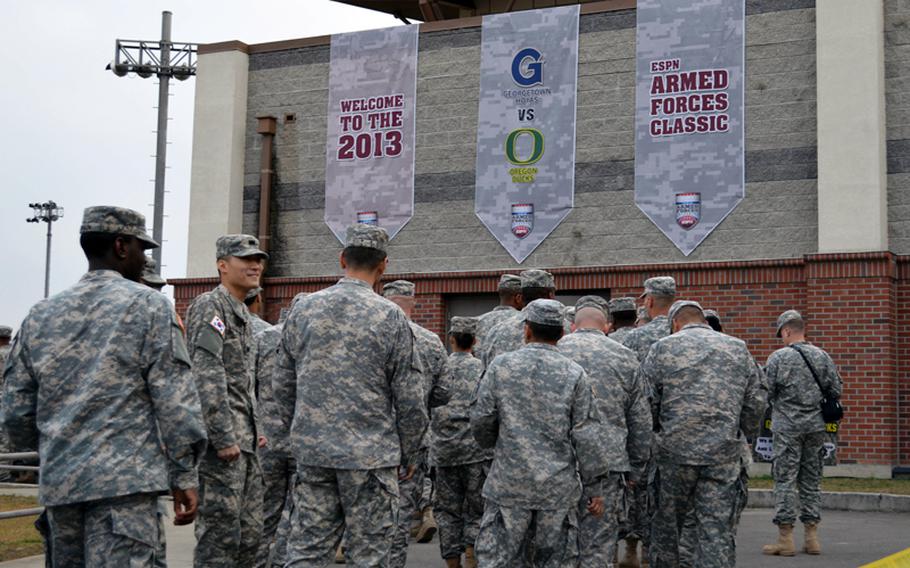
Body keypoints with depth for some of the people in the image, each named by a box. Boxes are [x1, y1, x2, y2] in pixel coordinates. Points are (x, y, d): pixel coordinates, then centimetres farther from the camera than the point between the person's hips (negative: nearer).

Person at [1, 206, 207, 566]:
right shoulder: (147, 306, -2)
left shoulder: (41, 314, 12)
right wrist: (184, 476, -1)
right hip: (125, 480, -6)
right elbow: (174, 400, -7)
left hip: (59, 482, 6)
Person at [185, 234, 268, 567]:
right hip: (221, 436, -9)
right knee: (221, 527, -7)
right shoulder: (209, 306, -10)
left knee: (250, 530, 12)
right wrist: (223, 437, -23)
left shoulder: (242, 314, 20)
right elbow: (207, 376, -19)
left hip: (244, 440, 10)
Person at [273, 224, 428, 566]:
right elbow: (409, 400, -6)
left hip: (312, 452, 4)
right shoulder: (390, 316, -8)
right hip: (371, 455, -4)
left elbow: (283, 386, 10)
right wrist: (410, 455, 7)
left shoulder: (303, 310, 4)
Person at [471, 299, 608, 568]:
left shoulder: (501, 365, -1)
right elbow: (587, 436, -3)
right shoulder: (574, 374, -1)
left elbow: (480, 419, 0)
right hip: (559, 486, 0)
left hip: (509, 483, 0)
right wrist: (596, 486, 4)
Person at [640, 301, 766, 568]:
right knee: (718, 529, 3)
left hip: (675, 449, -1)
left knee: (666, 524, 14)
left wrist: (653, 434, 15)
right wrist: (744, 436, 20)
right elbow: (757, 401, 9)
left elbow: (645, 402, 0)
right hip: (725, 454, 1)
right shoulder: (739, 348, 9)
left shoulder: (662, 348, 2)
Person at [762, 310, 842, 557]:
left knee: (785, 480, 0)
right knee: (811, 480, 12)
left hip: (787, 426, -4)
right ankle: (812, 537, 13)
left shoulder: (778, 358, -9)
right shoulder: (822, 356, 3)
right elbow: (836, 390, 3)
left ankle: (785, 539, 0)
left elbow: (766, 392, -8)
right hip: (816, 426, 4)